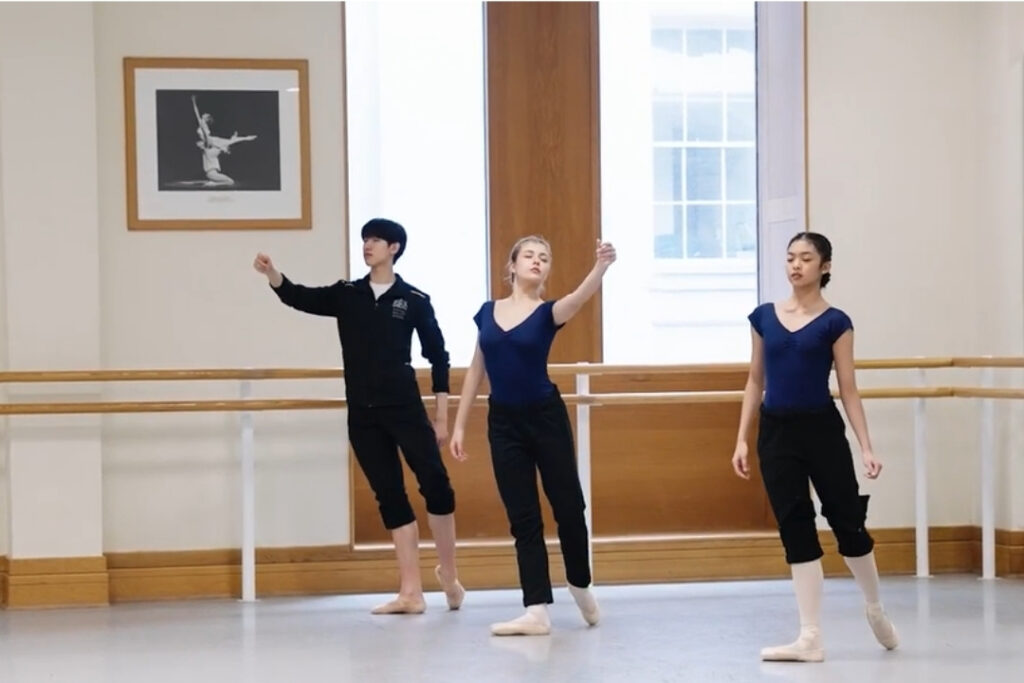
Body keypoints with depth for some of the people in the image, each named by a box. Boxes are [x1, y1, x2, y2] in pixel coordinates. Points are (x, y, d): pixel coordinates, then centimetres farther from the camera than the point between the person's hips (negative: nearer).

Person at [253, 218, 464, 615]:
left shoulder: (414, 300, 0)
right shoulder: (346, 296, 8)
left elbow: (438, 357, 3)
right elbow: (301, 298, -5)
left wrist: (441, 415, 0)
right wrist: (271, 274, -26)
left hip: (405, 408, -3)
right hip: (363, 415, 3)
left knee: (435, 483, -9)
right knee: (390, 497, 5)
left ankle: (447, 572, 14)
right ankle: (410, 592, 6)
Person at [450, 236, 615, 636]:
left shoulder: (548, 313, -6)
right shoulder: (488, 312, 4)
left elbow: (579, 297, -29)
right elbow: (476, 370, 10)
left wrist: (601, 265, -48)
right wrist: (459, 424, 8)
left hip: (545, 417, -2)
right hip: (503, 422, 3)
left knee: (568, 506, 5)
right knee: (522, 517, 3)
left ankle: (581, 587, 30)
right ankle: (537, 611, 3)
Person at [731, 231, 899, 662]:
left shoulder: (834, 322, -3)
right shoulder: (764, 316, 6)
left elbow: (848, 390, -3)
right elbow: (755, 383, 11)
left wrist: (867, 447, -9)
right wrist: (741, 439, 5)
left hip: (823, 429, -3)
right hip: (775, 432, 3)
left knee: (847, 521, 6)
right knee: (795, 530, 3)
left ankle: (875, 609, 33)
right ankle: (810, 638, 6)